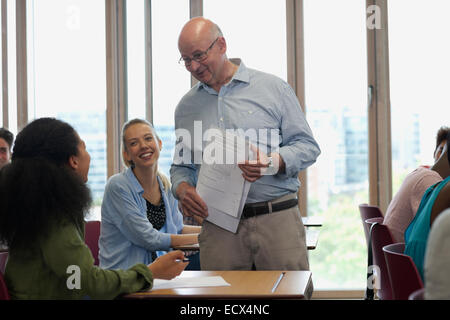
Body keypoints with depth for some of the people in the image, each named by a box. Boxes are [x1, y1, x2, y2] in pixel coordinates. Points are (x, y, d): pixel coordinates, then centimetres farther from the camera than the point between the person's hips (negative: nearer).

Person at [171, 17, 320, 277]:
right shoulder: (186, 107, 15)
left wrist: (274, 162, -18)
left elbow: (307, 146, 2)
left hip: (277, 220, -2)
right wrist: (182, 188, -3)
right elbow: (182, 165, 20)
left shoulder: (273, 88, 4)